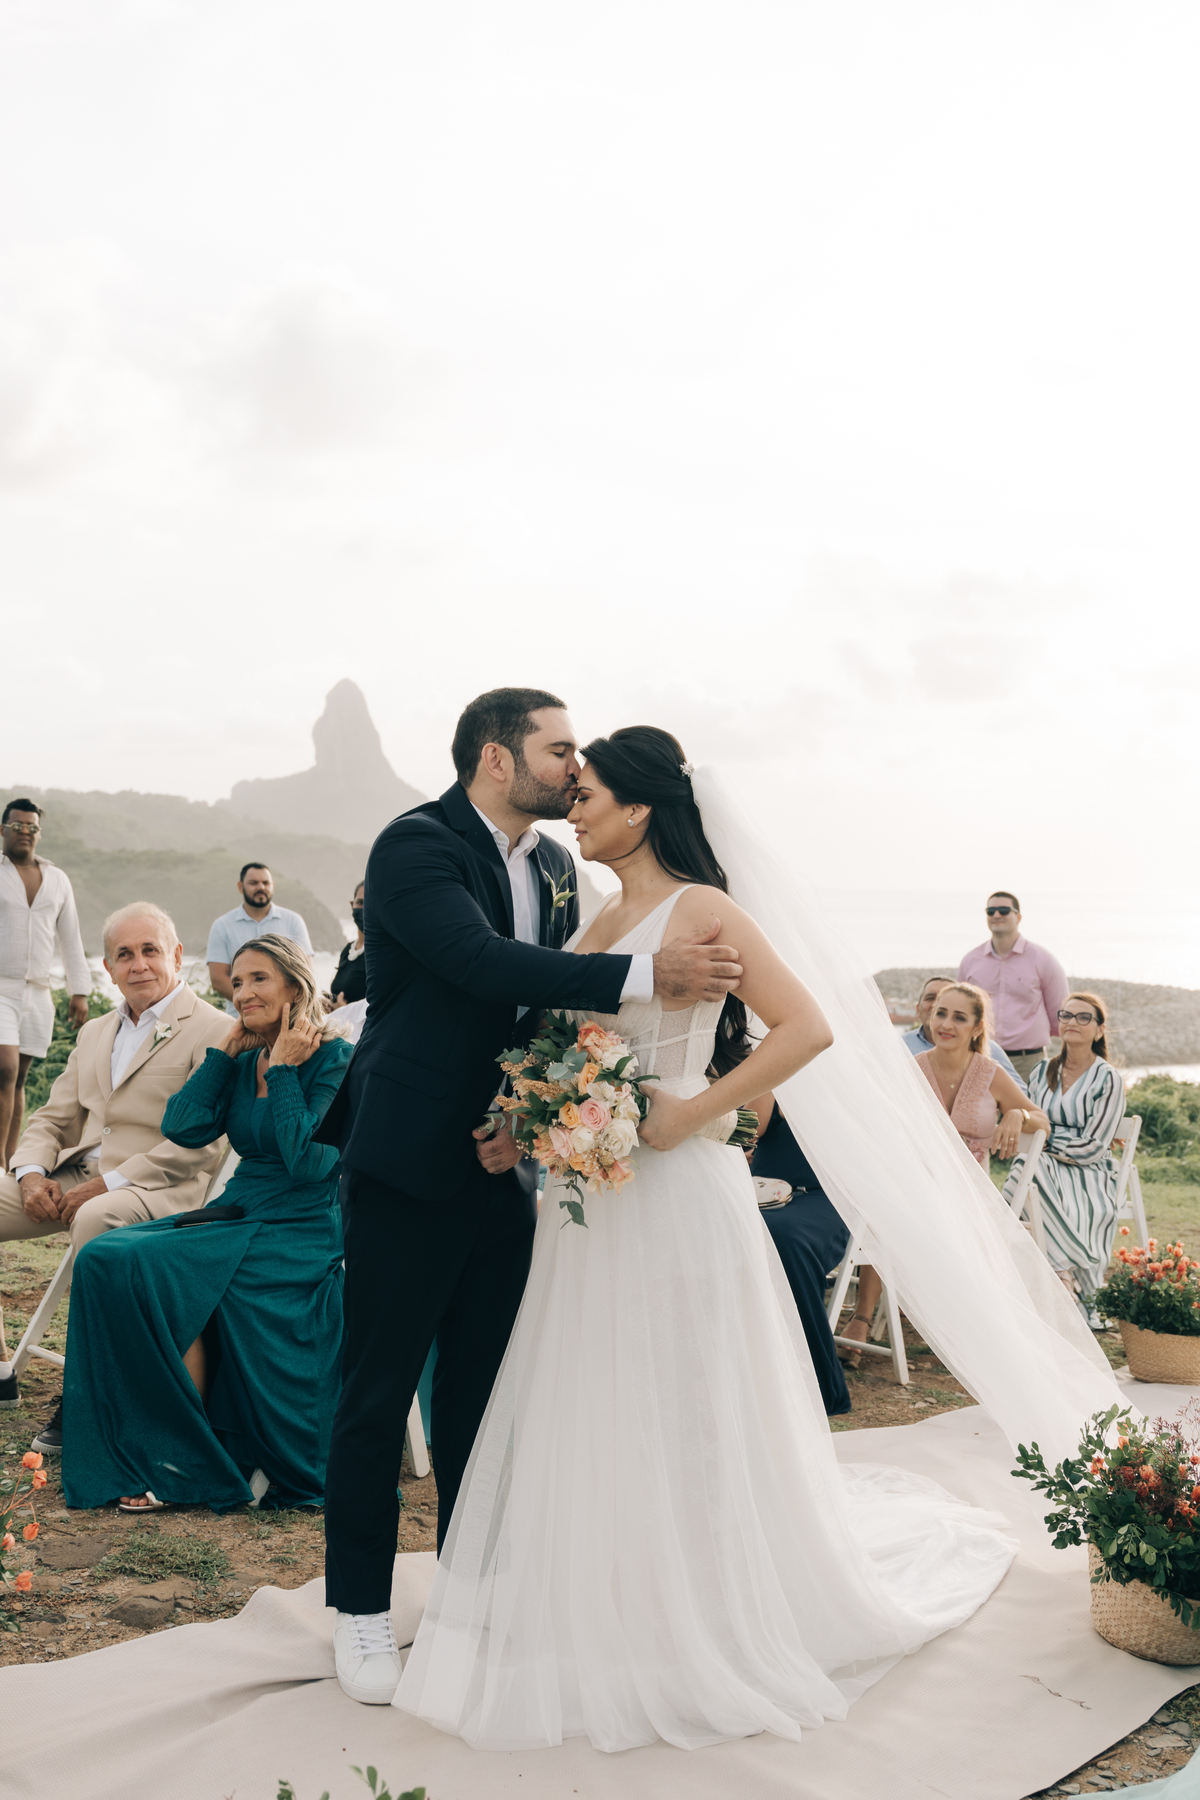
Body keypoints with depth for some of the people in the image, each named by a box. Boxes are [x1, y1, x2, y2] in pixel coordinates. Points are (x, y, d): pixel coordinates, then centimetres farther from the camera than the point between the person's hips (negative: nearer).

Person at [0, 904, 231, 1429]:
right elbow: (53, 1118, 21)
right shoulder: (94, 1032, 22)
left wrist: (108, 1183, -18)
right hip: (74, 1176, 8)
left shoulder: (213, 1032, -5)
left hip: (158, 1189, -8)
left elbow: (201, 1143, -13)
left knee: (97, 1220, -38)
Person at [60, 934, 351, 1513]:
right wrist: (225, 1049, 2)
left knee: (151, 1270, -27)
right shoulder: (243, 1064, 13)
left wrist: (283, 1069, -13)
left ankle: (195, 1465, -11)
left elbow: (307, 1160, -18)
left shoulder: (333, 1059, -8)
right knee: (105, 1259, -17)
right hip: (238, 1215, 7)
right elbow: (182, 1127, -1)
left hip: (300, 1230, -7)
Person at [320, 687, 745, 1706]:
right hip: (410, 1166, -7)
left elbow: (553, 1004, 9)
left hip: (503, 1165, 7)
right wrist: (646, 975, -32)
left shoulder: (554, 866, 10)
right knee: (379, 1392, 5)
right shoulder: (416, 846, -14)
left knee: (483, 1390, 16)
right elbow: (486, 964, -29)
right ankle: (362, 1612, 21)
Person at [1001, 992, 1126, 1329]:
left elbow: (1093, 1148, -7)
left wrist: (1048, 1140, -4)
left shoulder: (1108, 1079, 0)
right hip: (1044, 1171, 4)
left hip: (1089, 1176, -4)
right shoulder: (1043, 1073, 15)